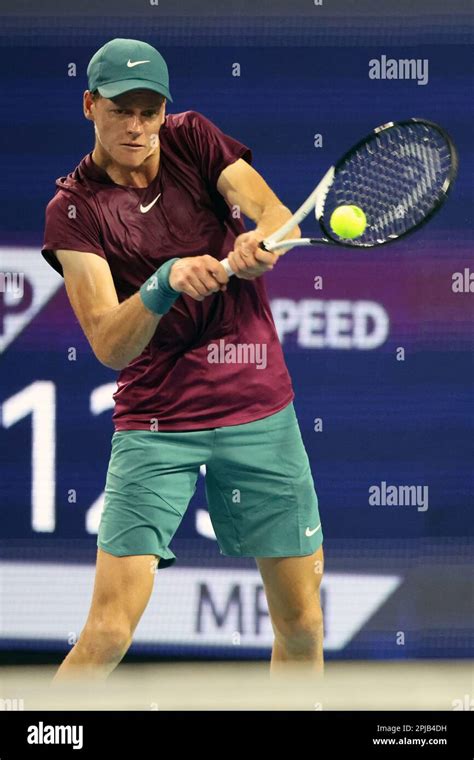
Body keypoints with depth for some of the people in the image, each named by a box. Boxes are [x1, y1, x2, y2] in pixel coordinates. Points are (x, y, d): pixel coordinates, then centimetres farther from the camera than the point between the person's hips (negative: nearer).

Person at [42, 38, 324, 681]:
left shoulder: (192, 139, 3)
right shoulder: (73, 210, -6)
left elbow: (278, 214, -10)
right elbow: (109, 344, -16)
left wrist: (259, 240, -33)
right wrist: (166, 283, -34)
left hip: (261, 410, 3)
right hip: (155, 423, -3)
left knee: (302, 626, 4)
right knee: (108, 631, -14)